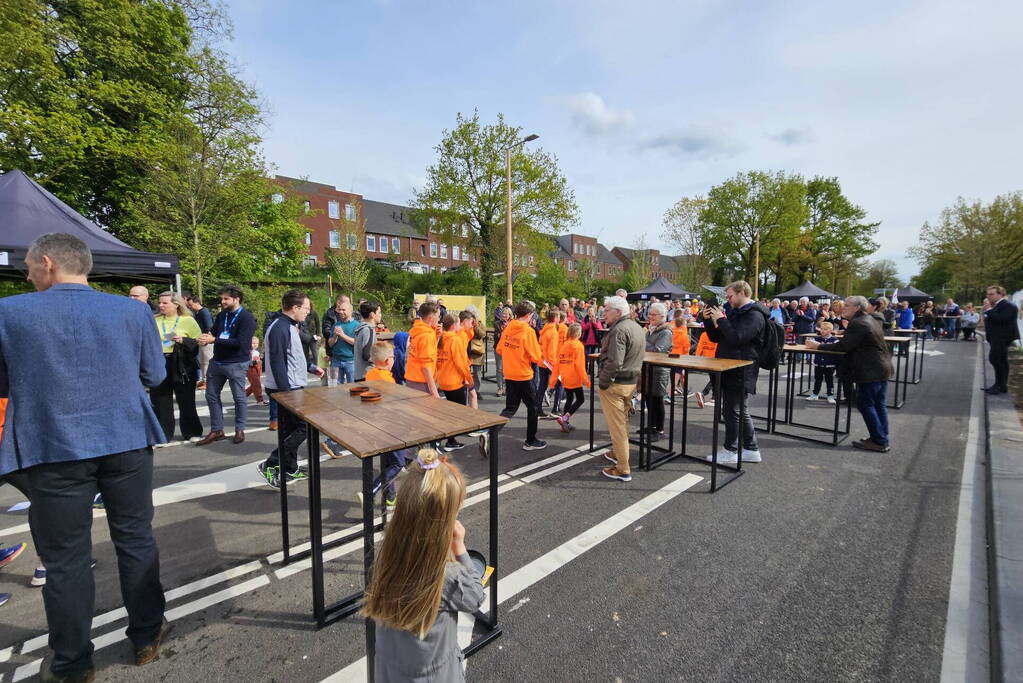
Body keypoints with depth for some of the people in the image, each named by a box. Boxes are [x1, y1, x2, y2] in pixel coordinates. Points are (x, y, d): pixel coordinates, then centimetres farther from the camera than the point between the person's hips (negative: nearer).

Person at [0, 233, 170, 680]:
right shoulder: (133, 311, -4)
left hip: (55, 450, -1)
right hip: (127, 443, 2)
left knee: (65, 560, 12)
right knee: (136, 541, 15)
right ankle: (147, 638, 30)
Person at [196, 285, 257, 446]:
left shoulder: (247, 318, -14)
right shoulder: (221, 315, 9)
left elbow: (240, 343, -22)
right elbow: (213, 333, 14)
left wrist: (214, 340, -25)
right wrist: (206, 338, -10)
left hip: (237, 364, -7)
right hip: (217, 362, 7)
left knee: (239, 398, 5)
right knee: (211, 396, 11)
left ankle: (240, 430, 19)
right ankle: (216, 430, 23)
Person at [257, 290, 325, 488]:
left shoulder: (289, 326, 12)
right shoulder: (279, 328, -19)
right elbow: (277, 363, -23)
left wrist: (311, 367, 23)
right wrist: (286, 392, -24)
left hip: (293, 387, 10)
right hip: (286, 389, -10)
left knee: (291, 429, 15)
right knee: (303, 427, -6)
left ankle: (290, 470, 26)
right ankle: (270, 465, 2)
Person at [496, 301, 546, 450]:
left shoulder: (508, 328, 2)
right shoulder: (528, 331, -16)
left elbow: (499, 350, 9)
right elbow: (536, 357, -16)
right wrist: (541, 357, 5)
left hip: (509, 375, 6)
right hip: (524, 376, -6)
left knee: (510, 408, 14)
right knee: (532, 407, 12)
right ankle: (530, 441, 23)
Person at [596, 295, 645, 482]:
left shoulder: (619, 330, -20)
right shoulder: (636, 327, 12)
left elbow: (614, 362, -27)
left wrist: (602, 382, -17)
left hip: (615, 384, -10)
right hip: (632, 381, 10)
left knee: (616, 426, -2)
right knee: (622, 421, 23)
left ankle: (622, 470, 6)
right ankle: (618, 453, 40)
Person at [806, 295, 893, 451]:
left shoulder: (858, 323, -17)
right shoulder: (871, 320, 16)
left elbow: (843, 346, -21)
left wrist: (818, 346, -15)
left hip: (870, 372, -10)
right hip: (882, 369, 10)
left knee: (865, 404, -3)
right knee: (879, 405, 15)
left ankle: (879, 441, 2)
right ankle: (882, 439, 22)